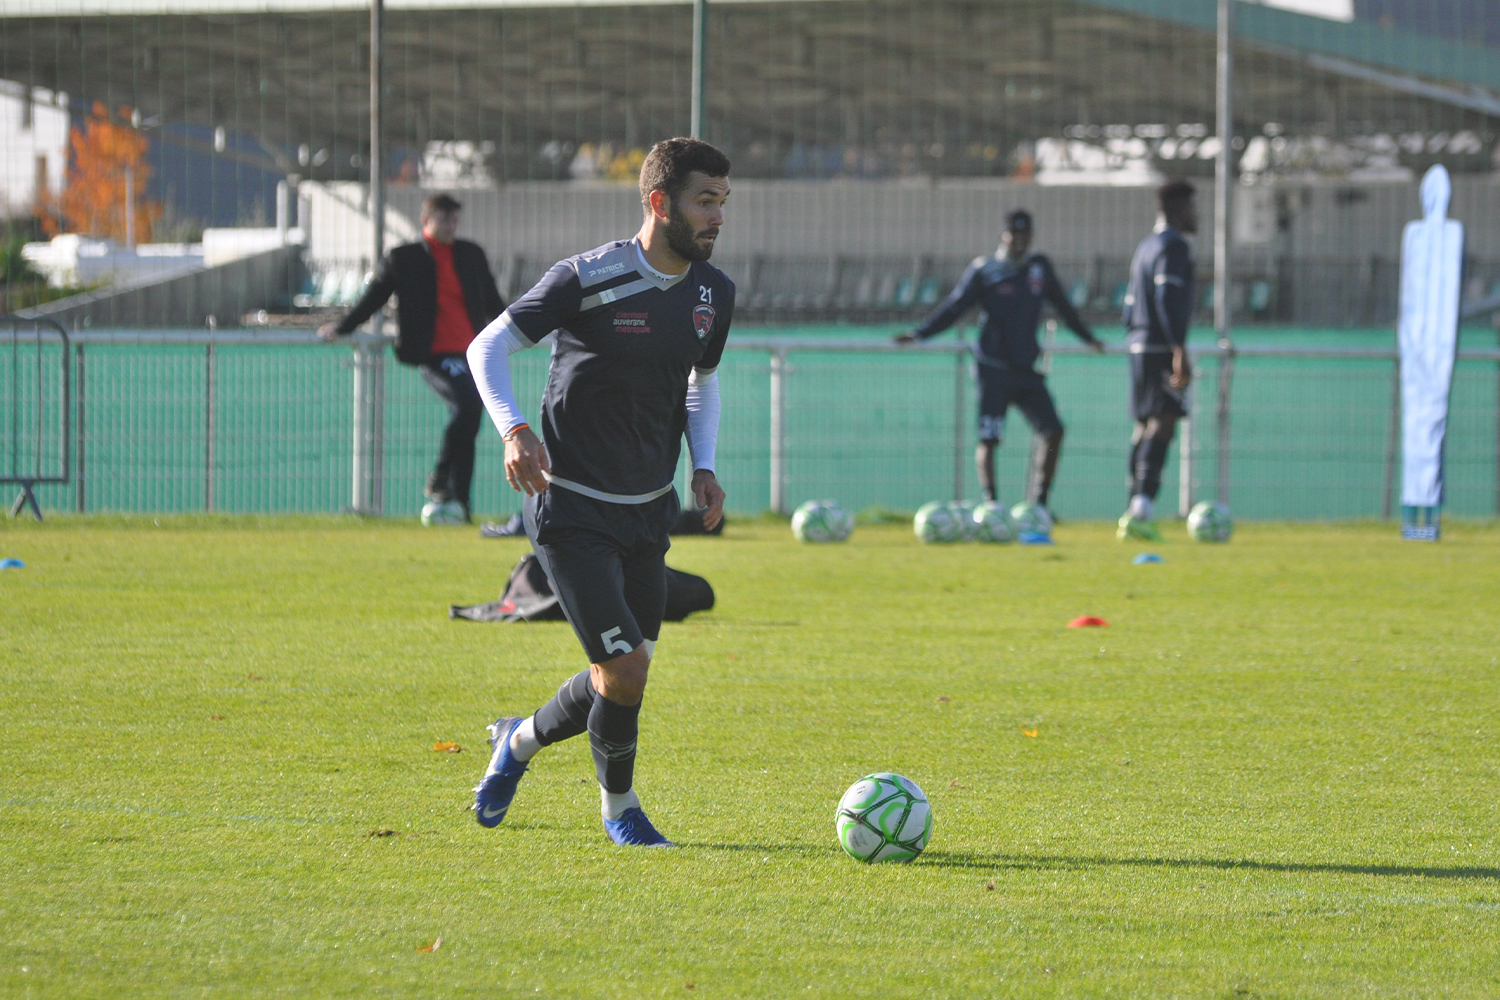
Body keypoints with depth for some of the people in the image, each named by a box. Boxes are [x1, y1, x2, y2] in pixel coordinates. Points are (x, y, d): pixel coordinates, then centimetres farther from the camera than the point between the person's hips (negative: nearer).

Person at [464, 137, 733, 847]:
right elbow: (487, 348, -10)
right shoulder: (589, 279, -17)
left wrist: (703, 466, 5)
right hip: (572, 508, -7)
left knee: (623, 679, 9)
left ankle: (519, 742, 38)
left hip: (649, 509, 7)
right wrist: (513, 429, -26)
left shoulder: (712, 293, 3)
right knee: (625, 669, -13)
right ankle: (618, 809, 13)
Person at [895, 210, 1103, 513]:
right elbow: (954, 307, 0)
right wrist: (919, 333, -9)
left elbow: (1063, 306, 26)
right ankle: (990, 504, -3)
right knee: (988, 439, -8)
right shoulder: (984, 270, 0)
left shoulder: (1040, 269, 12)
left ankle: (1039, 501, 5)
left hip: (1027, 368, 4)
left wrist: (1088, 337, 35)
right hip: (994, 368, -4)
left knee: (1052, 431, -4)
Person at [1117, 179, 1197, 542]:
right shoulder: (1173, 246, -9)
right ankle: (1141, 511, -28)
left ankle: (1134, 515, 13)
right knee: (1163, 423, -16)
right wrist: (1180, 352, -23)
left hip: (1140, 348, 10)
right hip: (1161, 348, -10)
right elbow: (1167, 298, -19)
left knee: (1146, 427, 13)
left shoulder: (1145, 247, 21)